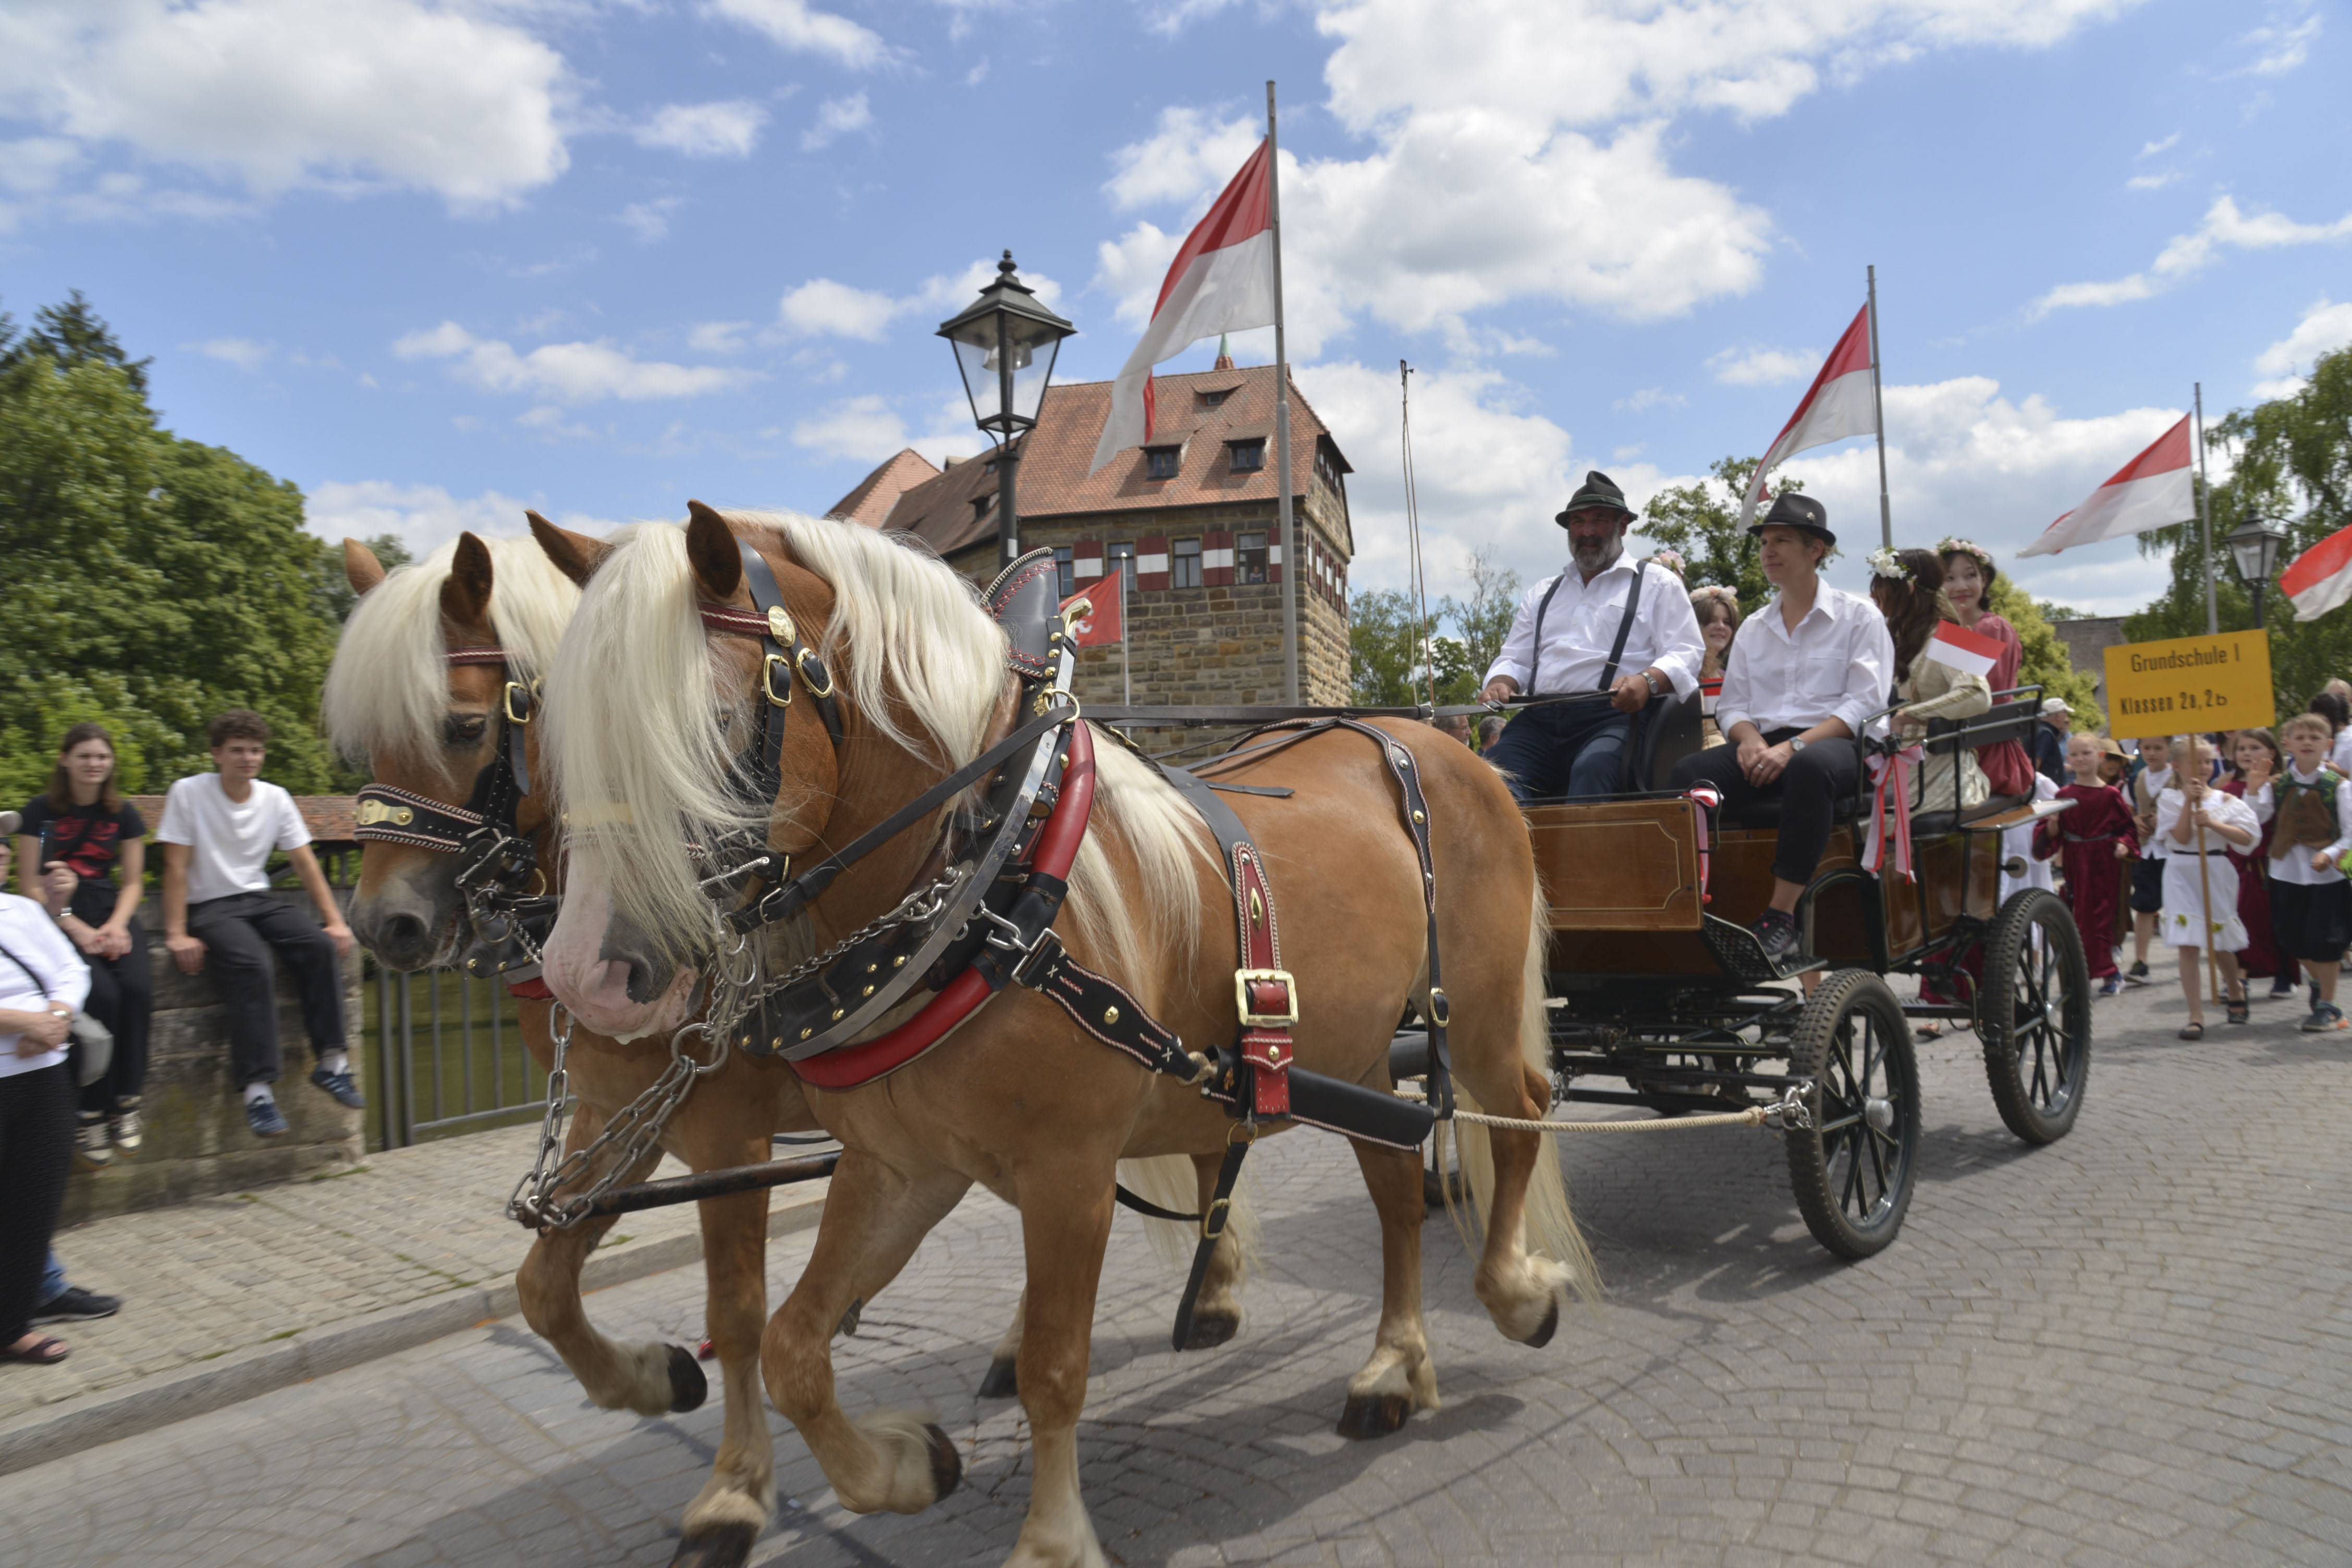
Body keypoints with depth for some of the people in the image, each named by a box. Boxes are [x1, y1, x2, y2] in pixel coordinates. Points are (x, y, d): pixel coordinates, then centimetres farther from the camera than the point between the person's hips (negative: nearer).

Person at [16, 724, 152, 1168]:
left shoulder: (124, 814, 11)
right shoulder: (41, 810, 2)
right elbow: (28, 884, -1)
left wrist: (116, 925, -6)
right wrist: (77, 929, -12)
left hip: (111, 912, 3)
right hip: (56, 915, -3)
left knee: (138, 986, -27)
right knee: (101, 994, -29)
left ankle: (125, 1102, -16)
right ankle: (91, 1113, -18)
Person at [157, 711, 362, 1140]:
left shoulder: (276, 799, 5)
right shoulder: (188, 793, -6)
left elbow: (305, 864, 7)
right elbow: (177, 868, -9)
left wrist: (335, 920, -2)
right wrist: (177, 934, -16)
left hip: (259, 901, 5)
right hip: (208, 907, -5)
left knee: (322, 946, -22)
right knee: (251, 963, -33)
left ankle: (331, 1061, -13)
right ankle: (257, 1088, -32)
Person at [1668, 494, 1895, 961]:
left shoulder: (1859, 616, 8)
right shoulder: (1754, 628, 24)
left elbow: (1865, 704, -4)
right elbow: (1731, 703, 18)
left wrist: (1794, 747, -18)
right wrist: (1749, 737, -7)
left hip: (1834, 744, -4)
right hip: (1763, 747, 4)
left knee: (1809, 766, -42)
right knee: (1688, 772, -27)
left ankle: (1781, 918, -40)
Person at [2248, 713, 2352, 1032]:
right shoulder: (2278, 784, 2)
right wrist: (2254, 786, -20)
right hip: (2286, 871, 3)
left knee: (2324, 939, 0)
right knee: (2293, 940, 11)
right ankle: (2319, 982, 40)